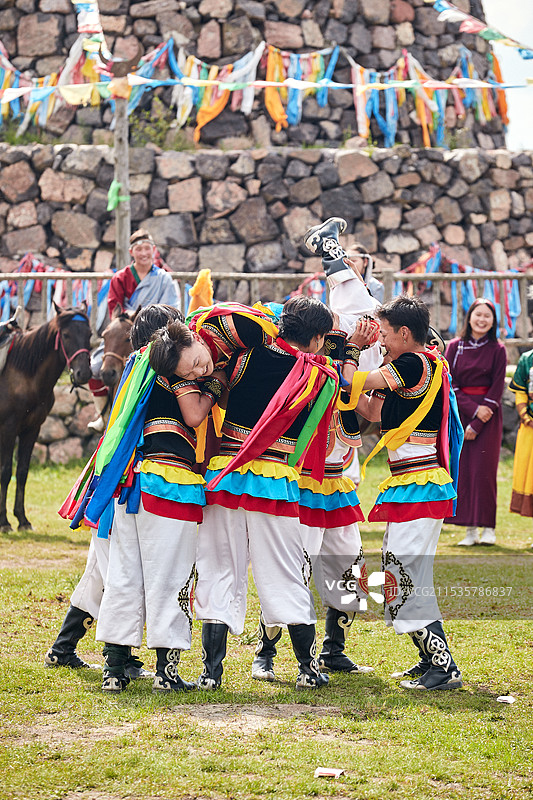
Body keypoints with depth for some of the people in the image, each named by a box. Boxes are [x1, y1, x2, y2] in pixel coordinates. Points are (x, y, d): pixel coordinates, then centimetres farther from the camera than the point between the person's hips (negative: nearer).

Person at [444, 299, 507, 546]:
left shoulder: (497, 350, 0)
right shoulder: (455, 347, 5)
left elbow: (497, 389, -4)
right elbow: (450, 385, 1)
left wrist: (477, 424, -10)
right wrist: (474, 409, -13)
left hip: (487, 417, -2)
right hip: (459, 412, 2)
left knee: (484, 468, -7)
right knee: (463, 468, -2)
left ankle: (488, 527, -2)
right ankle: (470, 529, 1)